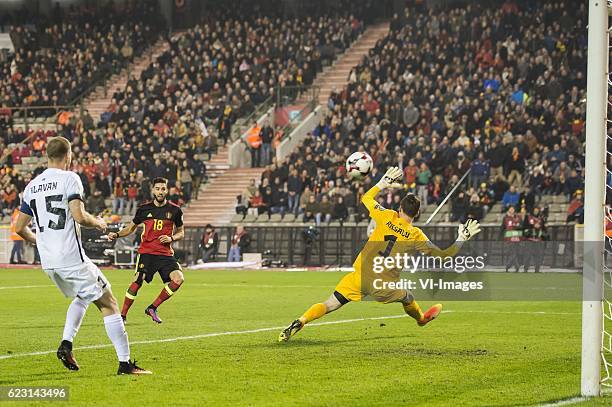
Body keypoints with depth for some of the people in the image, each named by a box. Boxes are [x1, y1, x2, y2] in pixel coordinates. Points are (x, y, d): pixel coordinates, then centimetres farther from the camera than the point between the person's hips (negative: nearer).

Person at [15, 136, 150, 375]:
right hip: (72, 258, -7)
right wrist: (98, 223, 1)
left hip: (47, 261, 7)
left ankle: (66, 344, 11)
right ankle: (125, 363, -7)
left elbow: (20, 228, 15)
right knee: (108, 304, -1)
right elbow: (79, 216, -19)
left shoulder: (31, 186, 12)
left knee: (81, 297, 30)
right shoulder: (69, 178, -7)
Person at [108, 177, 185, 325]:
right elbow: (131, 228, 18)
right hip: (146, 252, -1)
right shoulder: (144, 209, 6)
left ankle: (152, 308, -4)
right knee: (138, 281, -19)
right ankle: (122, 315, -5)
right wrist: (116, 234, 2)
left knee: (178, 279, -19)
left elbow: (181, 232, 17)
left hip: (166, 254, 1)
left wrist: (171, 238, -4)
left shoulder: (175, 210, 6)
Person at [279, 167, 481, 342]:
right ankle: (421, 318, 60)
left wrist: (384, 183, 22)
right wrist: (462, 238, 10)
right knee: (406, 297, 32)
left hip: (359, 277, 0)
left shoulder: (386, 217, -3)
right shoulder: (415, 236, -5)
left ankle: (297, 324, -16)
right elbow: (444, 255, 1)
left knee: (328, 305, 1)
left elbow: (366, 198, 15)